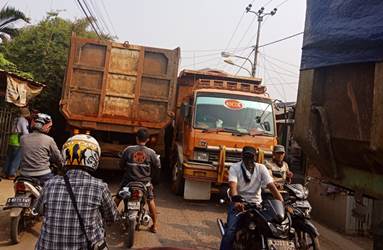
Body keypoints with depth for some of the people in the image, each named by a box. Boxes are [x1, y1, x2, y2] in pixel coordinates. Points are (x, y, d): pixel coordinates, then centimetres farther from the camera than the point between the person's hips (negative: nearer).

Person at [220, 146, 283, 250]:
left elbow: (272, 186, -9)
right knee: (230, 231, -19)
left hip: (256, 204, 3)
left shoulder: (261, 168, 0)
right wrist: (236, 201, -43)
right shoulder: (235, 168, -8)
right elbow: (233, 186, -24)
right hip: (239, 203, -2)